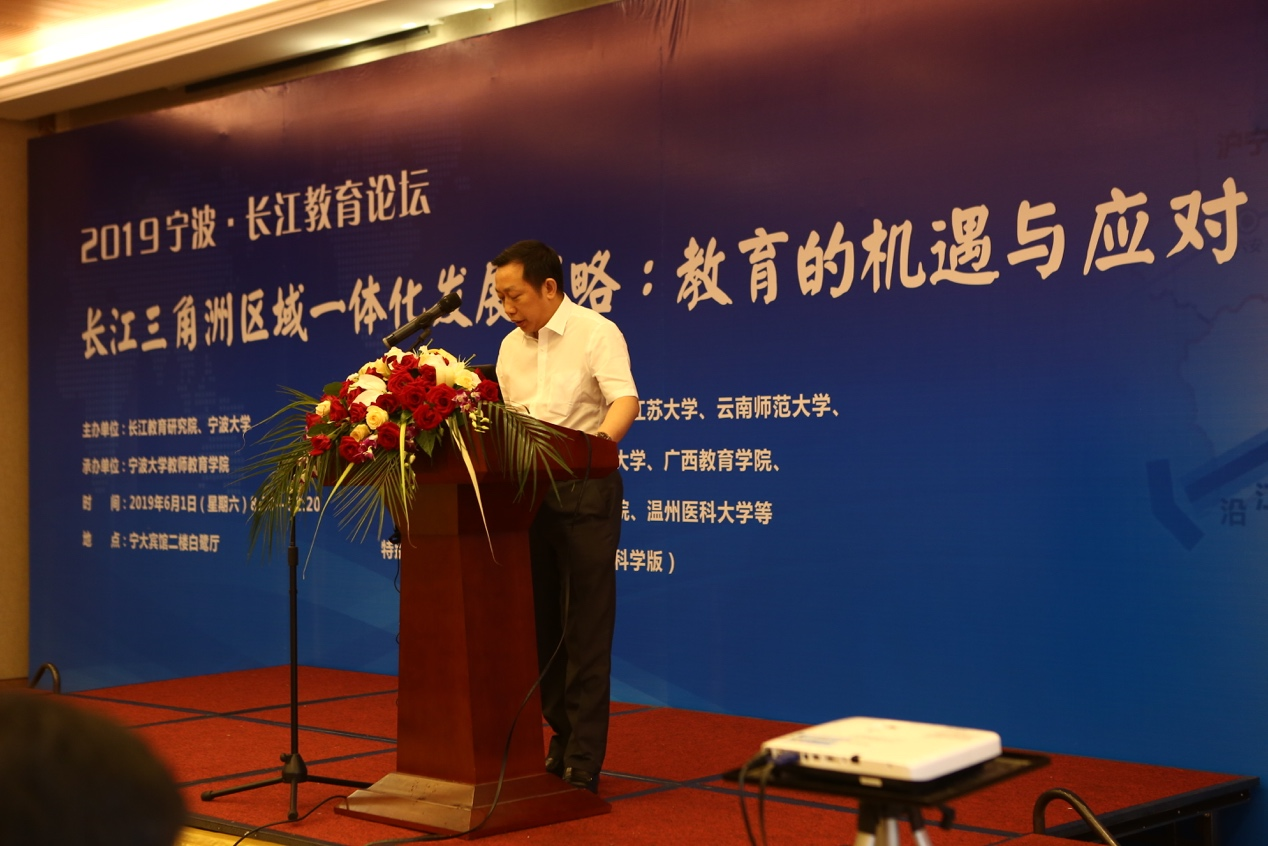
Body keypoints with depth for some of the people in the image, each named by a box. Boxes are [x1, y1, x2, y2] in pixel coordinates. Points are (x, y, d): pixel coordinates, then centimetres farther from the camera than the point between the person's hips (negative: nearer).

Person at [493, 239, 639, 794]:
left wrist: (598, 439, -39)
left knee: (586, 627, -4)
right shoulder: (511, 347, 13)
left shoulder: (596, 333, -6)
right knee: (542, 622, 10)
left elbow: (625, 400, -20)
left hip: (584, 490, -7)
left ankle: (584, 759, -1)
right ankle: (561, 738, 21)